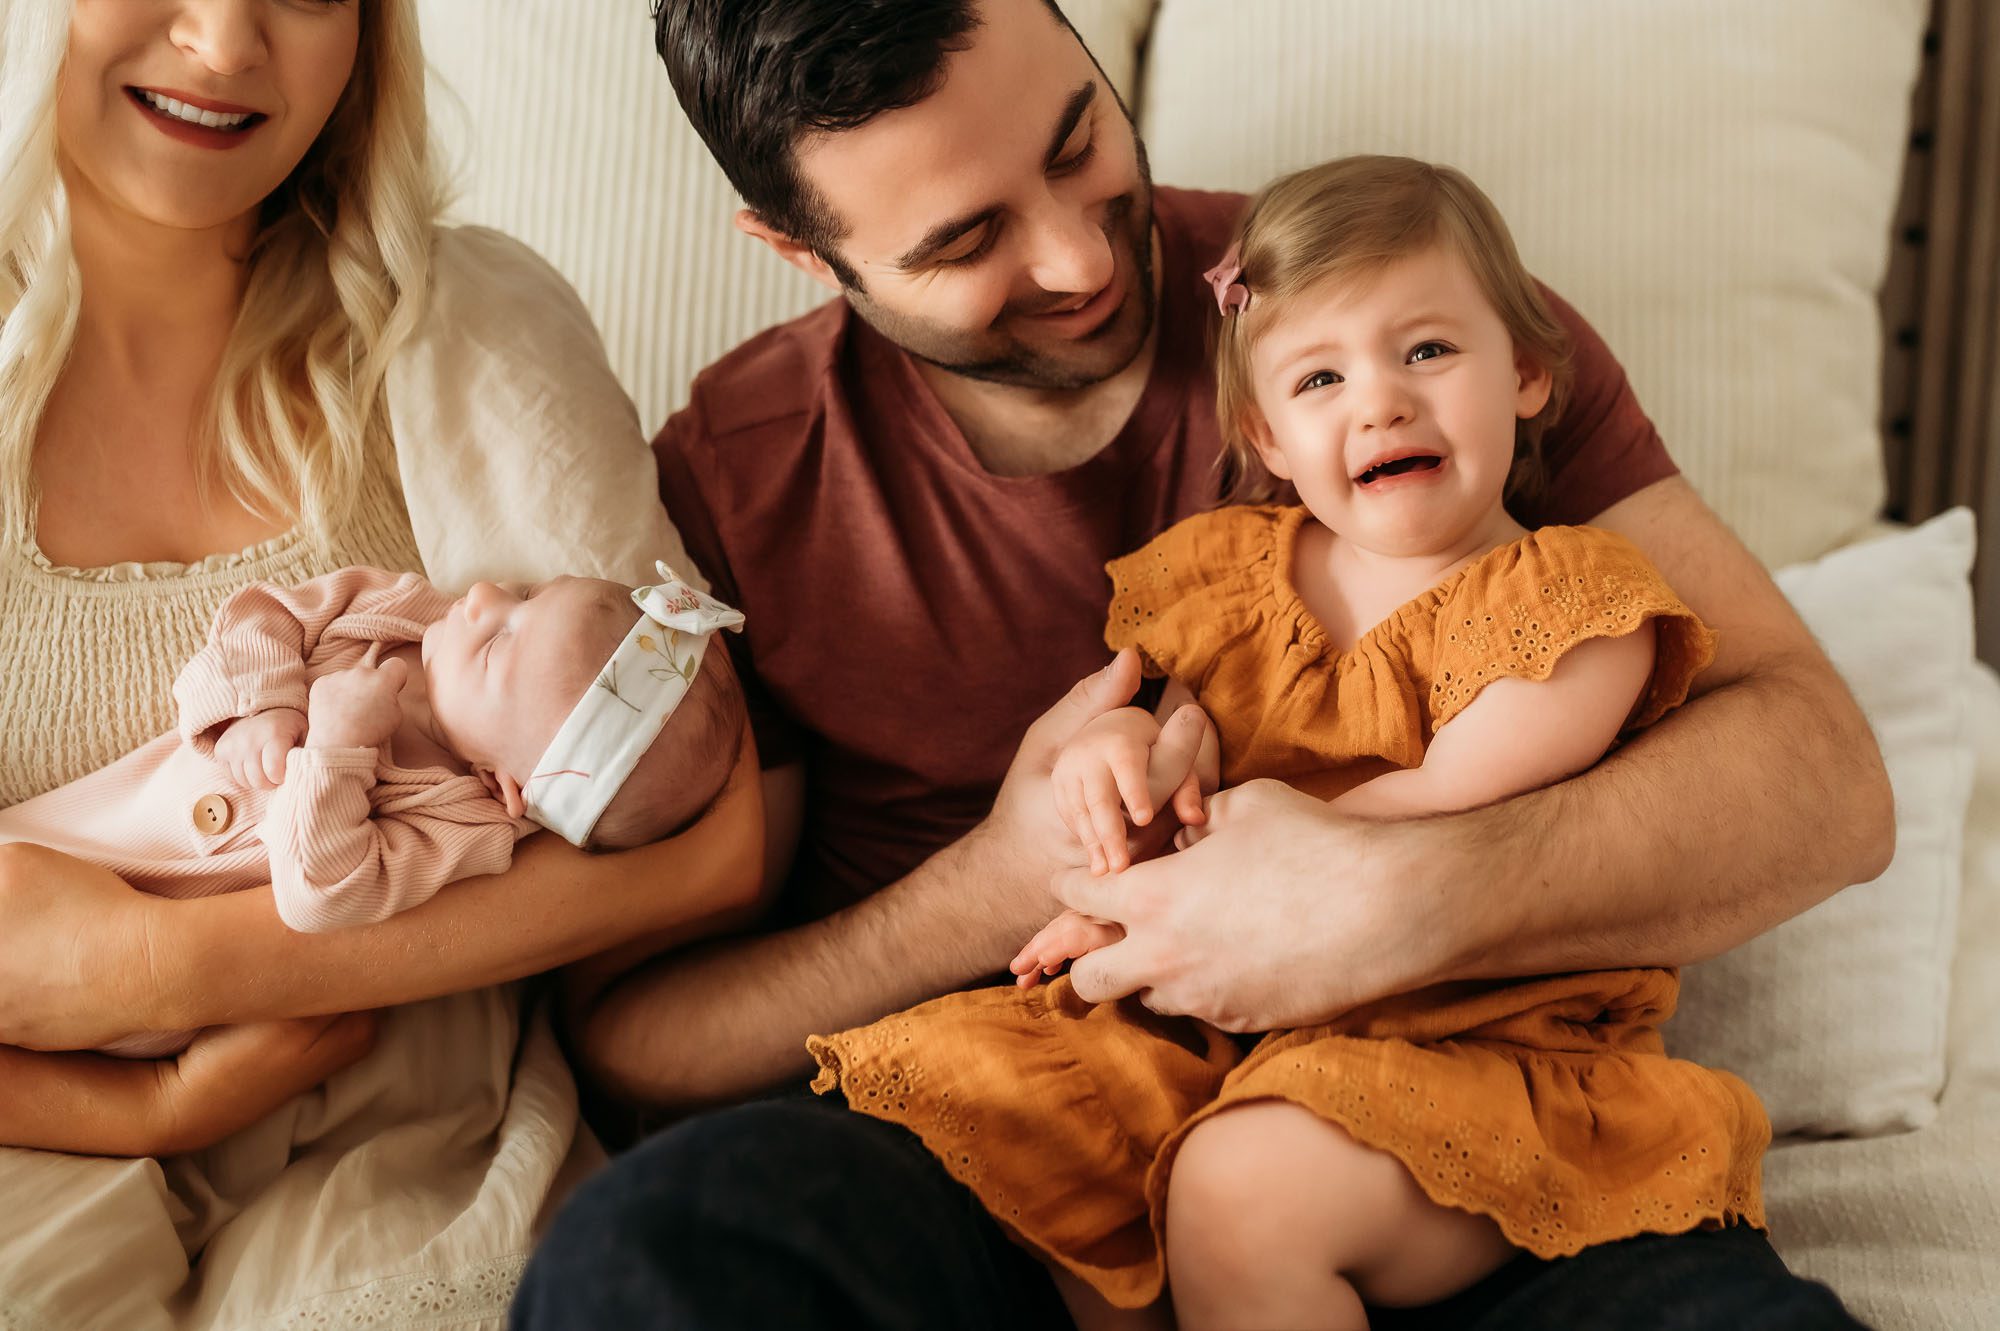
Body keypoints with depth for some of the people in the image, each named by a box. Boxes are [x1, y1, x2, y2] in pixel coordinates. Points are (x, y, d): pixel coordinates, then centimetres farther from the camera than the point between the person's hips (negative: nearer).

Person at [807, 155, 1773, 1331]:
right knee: (961, 1086, -12)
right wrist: (1130, 743, -12)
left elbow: (1446, 810, -13)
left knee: (1242, 1184, -31)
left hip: (1474, 1051, -6)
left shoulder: (1570, 602, -4)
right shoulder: (1226, 576, 11)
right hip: (1228, 1025, 6)